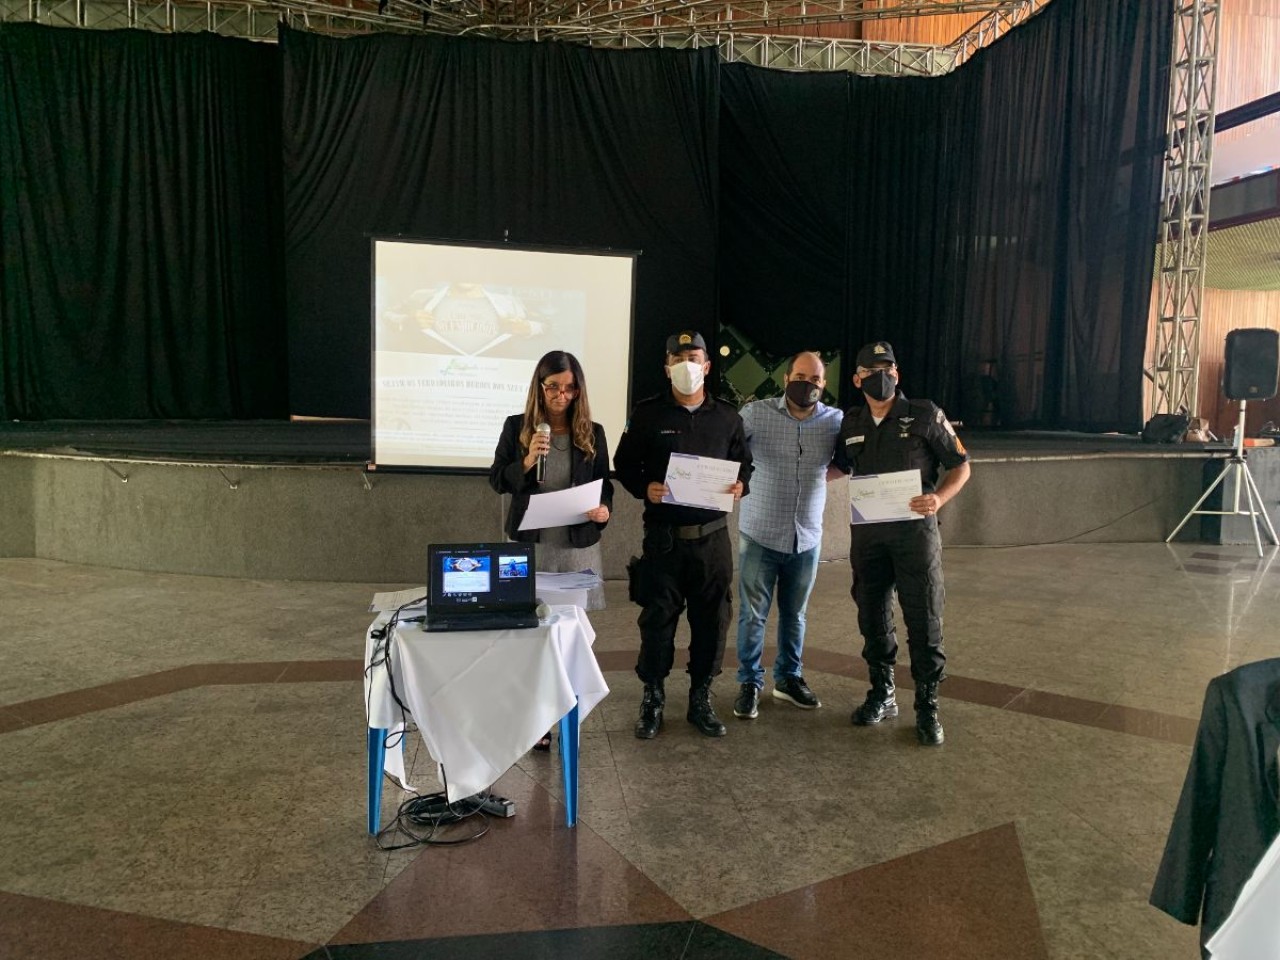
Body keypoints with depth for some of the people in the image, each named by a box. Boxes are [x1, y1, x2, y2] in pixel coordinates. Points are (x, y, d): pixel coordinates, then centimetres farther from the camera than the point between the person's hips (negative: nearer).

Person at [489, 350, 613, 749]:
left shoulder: (592, 433, 3)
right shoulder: (517, 427, 0)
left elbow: (605, 484, 8)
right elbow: (497, 481, 1)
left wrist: (604, 509, -13)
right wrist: (526, 462, -17)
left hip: (578, 546, 1)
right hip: (529, 542, -1)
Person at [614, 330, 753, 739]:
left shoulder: (727, 417, 8)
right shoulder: (647, 414, 1)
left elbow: (744, 465, 16)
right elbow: (625, 464, 4)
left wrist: (741, 485, -6)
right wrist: (645, 488, -15)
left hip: (712, 536, 2)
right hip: (663, 536, -2)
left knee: (712, 619, 8)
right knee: (658, 618, 3)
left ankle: (701, 699, 23)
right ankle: (652, 699, 19)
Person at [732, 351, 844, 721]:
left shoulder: (836, 421, -1)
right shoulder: (756, 413, -7)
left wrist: (820, 477, 0)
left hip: (807, 538, 3)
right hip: (760, 535, -2)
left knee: (794, 615, 16)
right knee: (753, 615, 4)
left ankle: (789, 678, 32)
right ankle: (749, 683, 19)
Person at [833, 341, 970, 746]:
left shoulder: (925, 415, -4)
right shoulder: (850, 424, 8)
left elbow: (960, 466, -1)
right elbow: (840, 468, 23)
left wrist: (938, 498, -18)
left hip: (915, 530, -4)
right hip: (867, 533, 4)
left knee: (924, 620, 0)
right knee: (873, 617, 12)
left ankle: (927, 705, 12)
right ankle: (882, 694, 28)